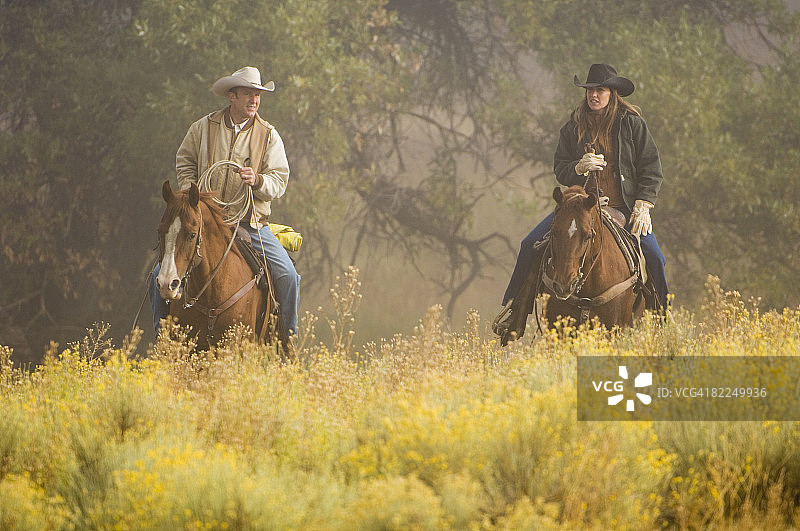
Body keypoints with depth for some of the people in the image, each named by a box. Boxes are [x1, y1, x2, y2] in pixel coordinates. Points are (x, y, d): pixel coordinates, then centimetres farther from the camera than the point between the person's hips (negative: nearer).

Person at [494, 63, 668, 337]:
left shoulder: (632, 124, 2)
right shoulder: (573, 128, 8)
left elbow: (651, 169, 2)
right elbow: (560, 169, 9)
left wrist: (642, 206, -10)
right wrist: (578, 168, -15)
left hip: (624, 208, -2)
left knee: (654, 257, -22)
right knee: (531, 245, -12)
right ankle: (513, 305, 5)